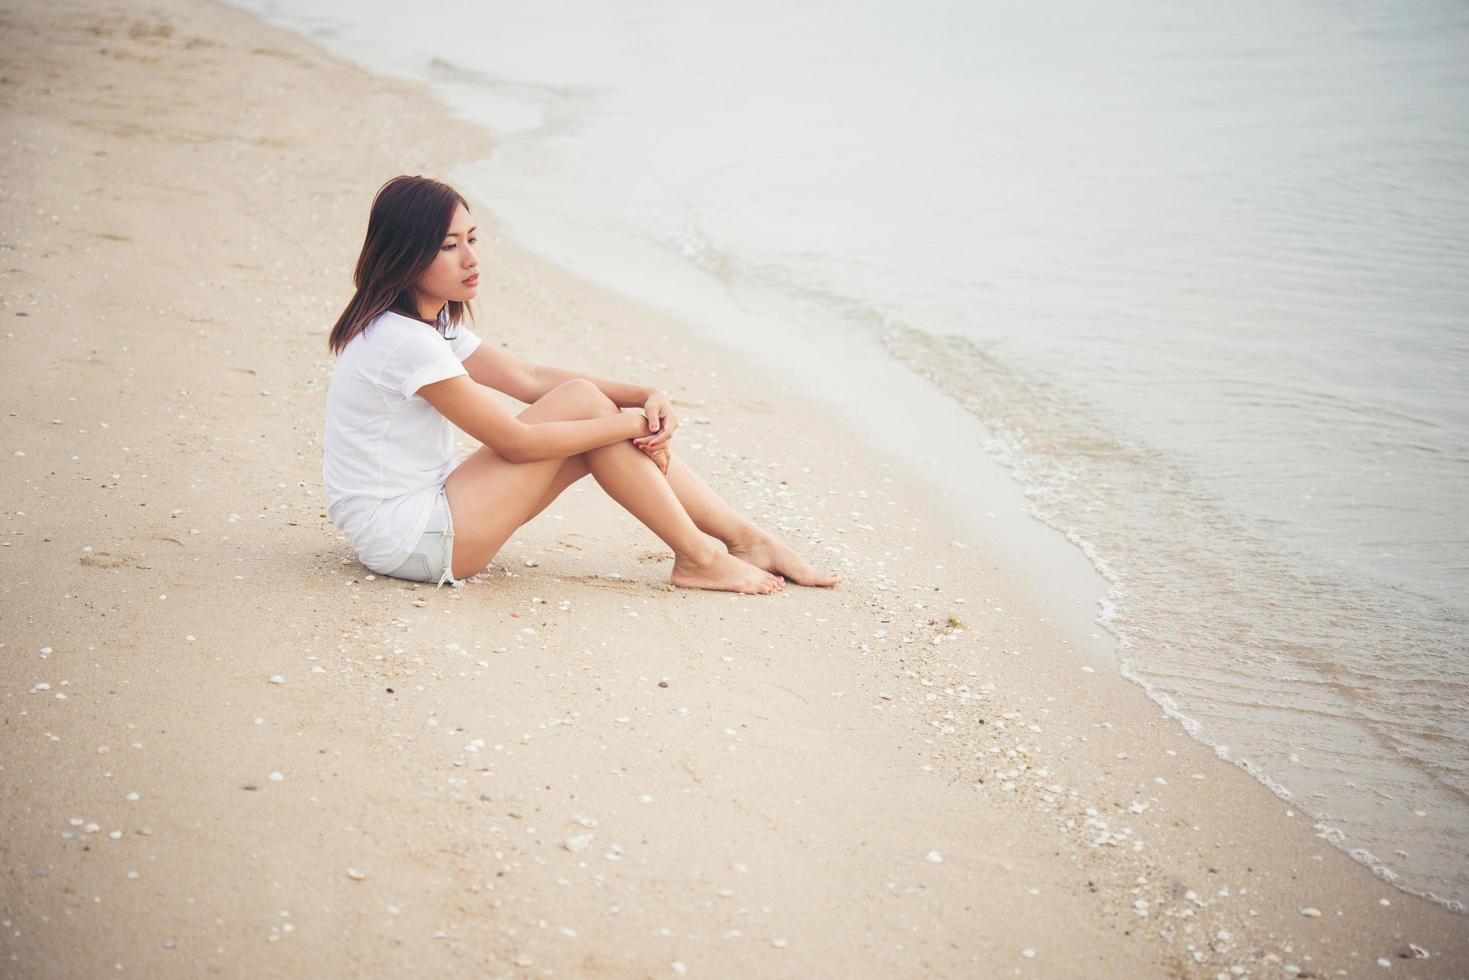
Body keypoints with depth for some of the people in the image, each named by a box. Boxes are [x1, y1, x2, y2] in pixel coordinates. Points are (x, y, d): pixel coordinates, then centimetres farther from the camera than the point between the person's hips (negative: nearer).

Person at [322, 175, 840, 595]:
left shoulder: (432, 323, 10)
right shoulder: (404, 340, -22)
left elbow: (529, 377, 10)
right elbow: (516, 441, -20)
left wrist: (644, 397, -2)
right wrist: (632, 423, -12)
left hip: (426, 512, 9)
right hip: (408, 539, -9)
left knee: (595, 425, 0)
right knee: (582, 401, -13)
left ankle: (745, 538, 6)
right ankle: (697, 557, -5)